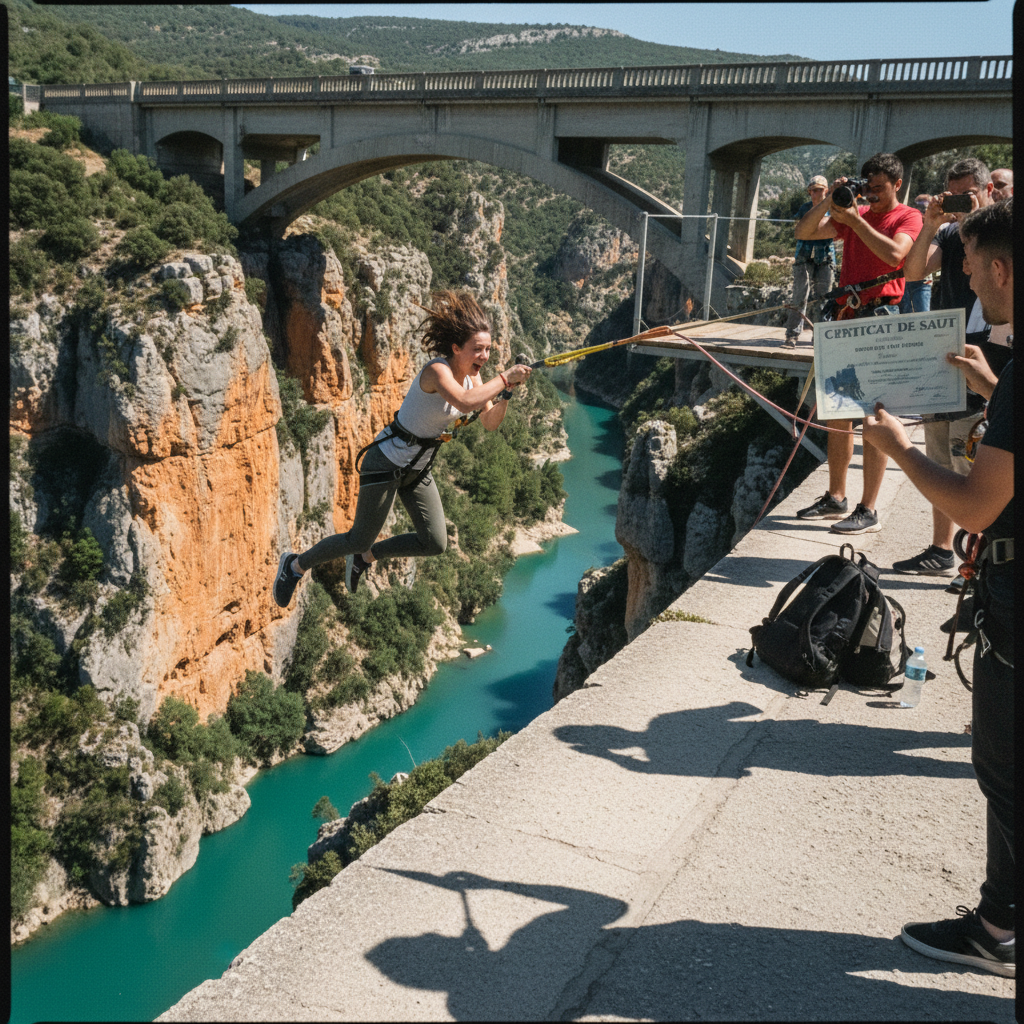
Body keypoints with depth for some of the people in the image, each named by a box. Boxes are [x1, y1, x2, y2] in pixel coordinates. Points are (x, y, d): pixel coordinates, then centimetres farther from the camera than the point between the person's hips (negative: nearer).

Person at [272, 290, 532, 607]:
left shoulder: (471, 375, -1)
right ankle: (295, 564, 27)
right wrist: (504, 377, -35)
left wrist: (505, 394, -17)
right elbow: (466, 402, -45)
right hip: (388, 460, -8)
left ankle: (365, 557, 25)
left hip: (418, 467, 8)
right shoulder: (437, 370, -26)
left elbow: (490, 423, 0)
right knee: (360, 539, 1)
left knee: (435, 543, 3)